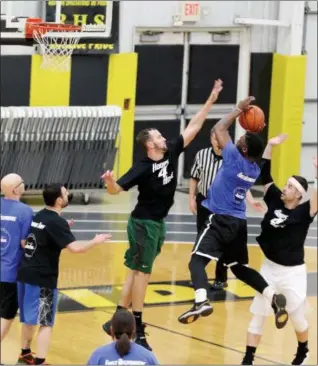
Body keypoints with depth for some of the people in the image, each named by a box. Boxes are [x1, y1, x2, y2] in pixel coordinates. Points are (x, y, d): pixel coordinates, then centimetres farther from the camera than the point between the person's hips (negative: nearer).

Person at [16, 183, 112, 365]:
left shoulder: (38, 216, 11)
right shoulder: (57, 222, -15)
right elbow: (75, 247, -25)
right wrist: (96, 241, -9)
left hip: (25, 273, 8)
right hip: (42, 278, -8)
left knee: (29, 318, 22)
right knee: (46, 323, -3)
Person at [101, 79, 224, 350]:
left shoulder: (171, 153, -2)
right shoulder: (143, 167, -21)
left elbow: (192, 128, 1)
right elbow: (117, 190, -24)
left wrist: (211, 101, -2)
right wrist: (110, 182, -48)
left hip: (158, 223, 8)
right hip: (143, 223, -8)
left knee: (136, 271, 11)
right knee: (142, 272, -2)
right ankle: (137, 329, 4)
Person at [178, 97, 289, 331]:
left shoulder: (235, 159, -12)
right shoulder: (255, 170, 7)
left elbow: (220, 128, -4)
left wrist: (240, 110, 6)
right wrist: (254, 134, 21)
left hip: (221, 220, -7)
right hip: (239, 222, 7)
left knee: (197, 260, -14)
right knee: (239, 267, 20)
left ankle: (201, 301, -37)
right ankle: (274, 296, 2)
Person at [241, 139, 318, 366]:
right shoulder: (275, 201, -2)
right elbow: (264, 174, 0)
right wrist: (270, 146, -6)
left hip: (292, 272, -4)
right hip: (269, 268, 4)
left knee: (297, 318, 10)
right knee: (258, 316, 6)